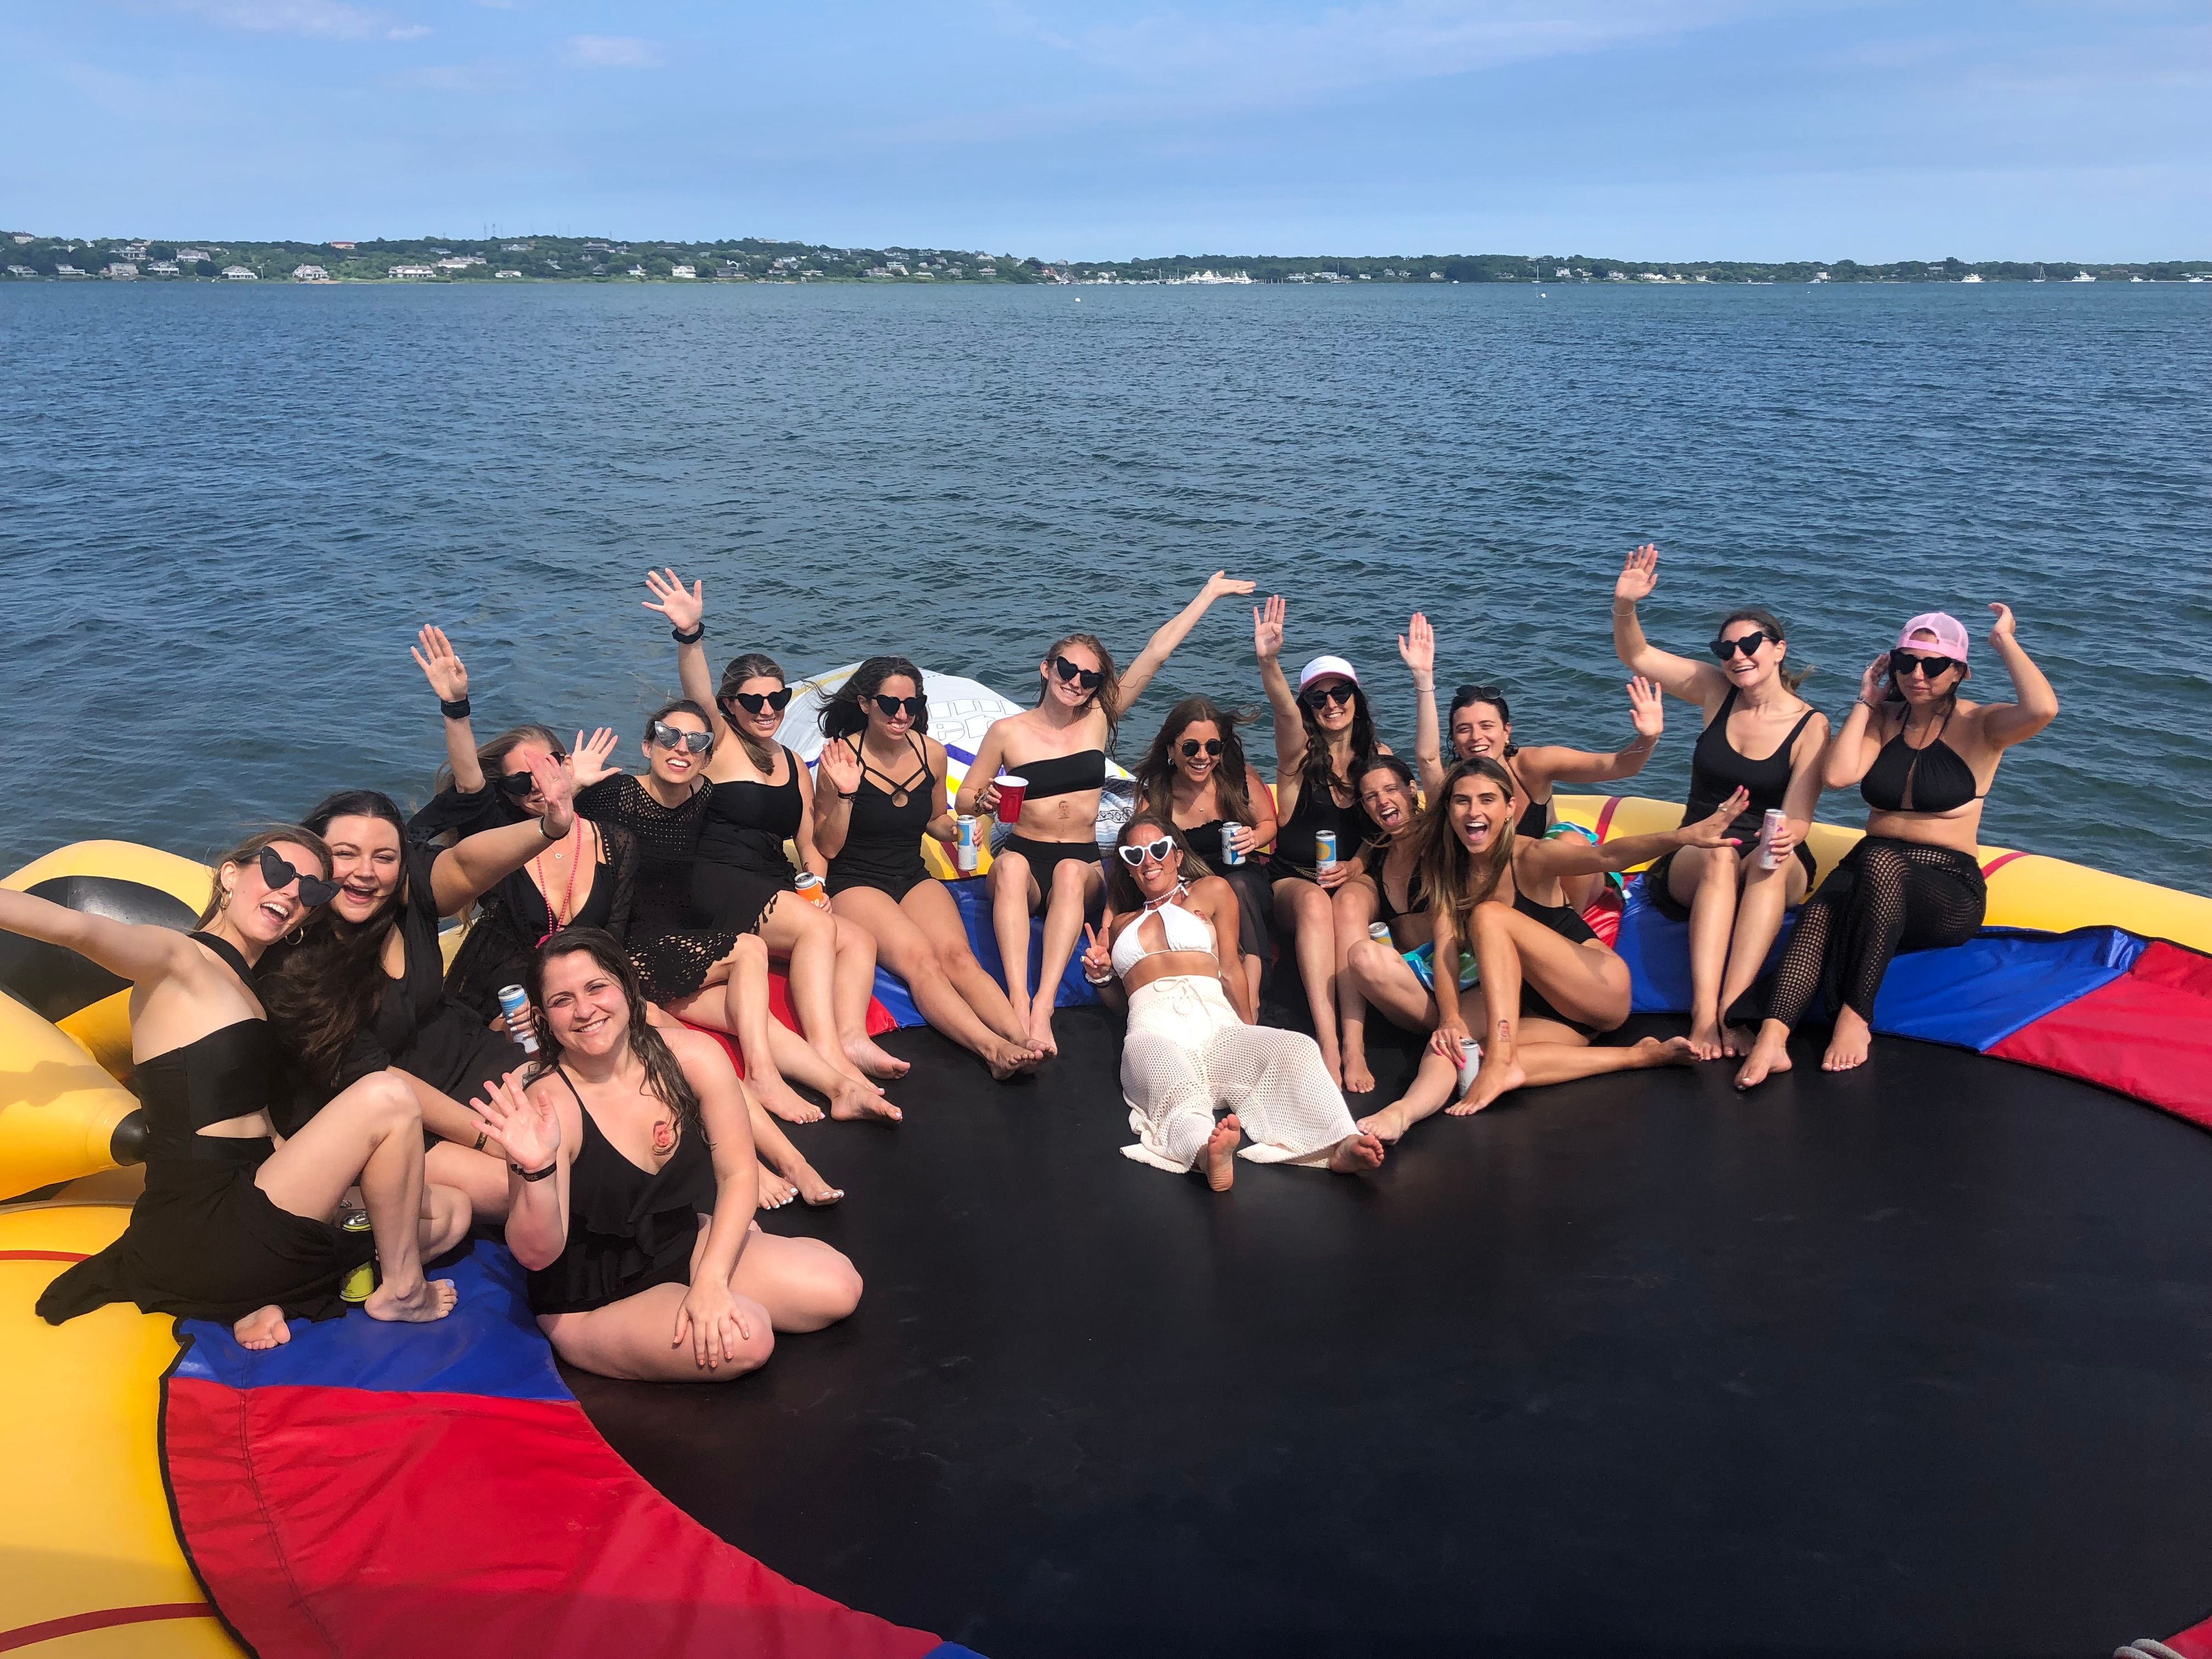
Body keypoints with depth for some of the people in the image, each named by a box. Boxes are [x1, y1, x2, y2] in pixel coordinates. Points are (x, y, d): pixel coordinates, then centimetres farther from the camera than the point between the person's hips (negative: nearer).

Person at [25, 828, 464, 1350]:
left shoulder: (244, 987, 20)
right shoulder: (177, 962, -4)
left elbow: (260, 1133, 13)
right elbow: (77, 928, -27)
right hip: (200, 1238, -9)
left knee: (451, 1210, 10)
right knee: (386, 1097, -21)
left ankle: (272, 1303, -5)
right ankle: (402, 1289, -2)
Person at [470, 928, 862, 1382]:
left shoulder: (693, 1057, -15)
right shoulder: (548, 1106, -25)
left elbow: (738, 1174, -8)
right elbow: (537, 1255, -25)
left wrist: (710, 1280, -18)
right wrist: (535, 1170, -44)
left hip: (688, 1246, 4)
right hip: (592, 1304, -4)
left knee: (838, 1288, -10)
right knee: (746, 1340, -29)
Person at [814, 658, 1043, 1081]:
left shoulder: (932, 753, 3)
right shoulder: (841, 756, -9)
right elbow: (826, 848, -6)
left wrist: (957, 830, 0)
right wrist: (844, 794, -22)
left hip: (914, 878, 4)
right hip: (855, 883, -4)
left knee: (956, 953, -27)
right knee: (919, 959, -31)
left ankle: (1023, 1038, -47)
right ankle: (993, 1048, -49)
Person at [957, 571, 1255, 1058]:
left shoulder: (1099, 720, 6)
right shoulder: (1008, 732, 2)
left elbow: (1156, 651, 7)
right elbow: (964, 798, 11)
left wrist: (1210, 592, 8)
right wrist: (984, 801, -14)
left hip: (1082, 864, 1)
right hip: (1022, 857, -1)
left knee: (1070, 873, -35)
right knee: (1011, 867, -36)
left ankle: (1043, 1008, -47)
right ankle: (1018, 1004, -50)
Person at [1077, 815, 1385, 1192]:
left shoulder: (1211, 891, 26)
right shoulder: (1119, 920, 34)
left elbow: (1230, 970, 18)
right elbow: (1116, 999, 37)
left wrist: (1252, 1035, 5)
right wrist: (1100, 974, 15)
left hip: (1216, 1021, 1)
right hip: (1153, 1029, 0)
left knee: (1296, 1047, -34)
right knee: (1172, 1078, -41)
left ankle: (1341, 1146, -58)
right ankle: (1207, 1153, -71)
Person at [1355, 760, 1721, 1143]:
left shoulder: (1531, 858, -13)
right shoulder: (1445, 872, 1)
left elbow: (1607, 856, -31)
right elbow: (1445, 950, -10)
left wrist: (1681, 836, -50)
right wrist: (1450, 1018, -29)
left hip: (1600, 991, -5)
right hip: (1543, 1010, 6)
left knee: (1489, 916, -23)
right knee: (1451, 1044, -25)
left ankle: (1501, 1063, -33)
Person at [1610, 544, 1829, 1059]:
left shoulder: (1810, 725, -3)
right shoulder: (1717, 693, 4)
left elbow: (1797, 817, -11)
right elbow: (1636, 655, 2)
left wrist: (1784, 837, -35)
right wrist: (1625, 606, -18)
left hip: (1775, 871, -1)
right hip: (1694, 859, 1)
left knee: (1773, 861, -37)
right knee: (1720, 859, -35)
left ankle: (1730, 1009, -47)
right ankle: (1703, 1013, -48)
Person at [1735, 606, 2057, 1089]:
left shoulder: (1979, 724, 2)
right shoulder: (1884, 719, 14)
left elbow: (2043, 709, -21)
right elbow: (1837, 775, -3)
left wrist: (2004, 640, -8)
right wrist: (1865, 701, 5)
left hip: (1948, 890, -3)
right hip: (1871, 872, 3)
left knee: (1881, 862, -40)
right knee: (1818, 912, -34)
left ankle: (1856, 1016, -36)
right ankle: (1771, 1039, -53)